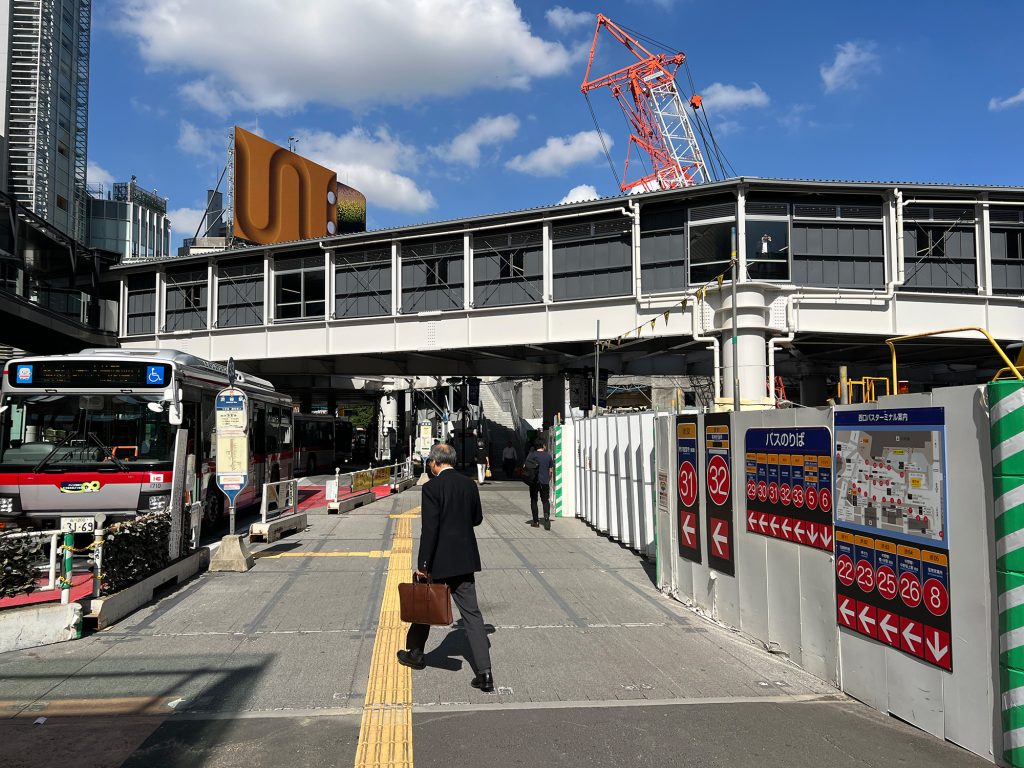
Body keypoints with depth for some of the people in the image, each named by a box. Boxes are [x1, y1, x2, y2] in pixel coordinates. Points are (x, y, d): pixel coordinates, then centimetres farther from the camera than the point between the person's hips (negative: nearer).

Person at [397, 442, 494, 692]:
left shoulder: (432, 487, -14)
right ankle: (484, 673, -3)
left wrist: (422, 565, -14)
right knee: (471, 613, 3)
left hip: (439, 559, -4)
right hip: (465, 559, 5)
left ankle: (415, 653, 37)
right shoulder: (469, 484, 3)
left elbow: (429, 529, -18)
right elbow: (477, 518, 13)